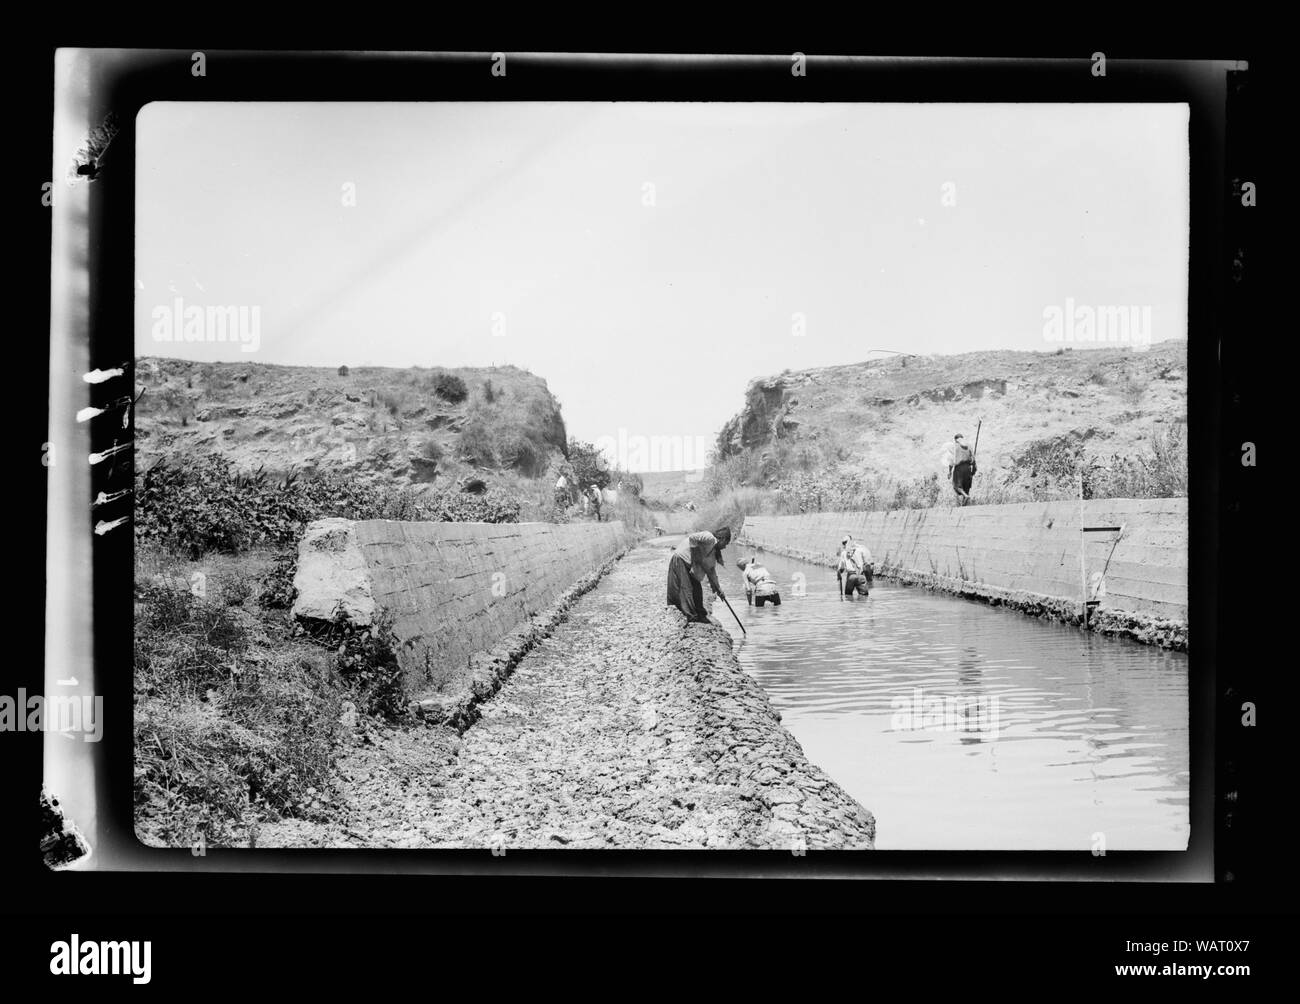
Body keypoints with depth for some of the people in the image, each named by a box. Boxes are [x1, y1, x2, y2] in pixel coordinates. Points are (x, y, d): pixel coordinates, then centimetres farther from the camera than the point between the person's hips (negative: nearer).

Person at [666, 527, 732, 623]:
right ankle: (691, 616, -11)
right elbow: (692, 538, -29)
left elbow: (711, 571, 15)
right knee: (685, 588, -11)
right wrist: (697, 555, -21)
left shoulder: (714, 552, 12)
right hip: (679, 560, -10)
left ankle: (700, 616, 16)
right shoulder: (709, 538, -17)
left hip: (689, 565, 10)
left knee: (697, 589, 9)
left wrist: (718, 589, 12)